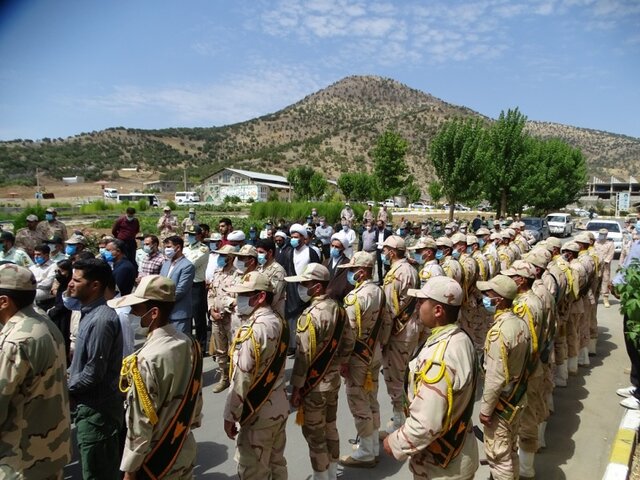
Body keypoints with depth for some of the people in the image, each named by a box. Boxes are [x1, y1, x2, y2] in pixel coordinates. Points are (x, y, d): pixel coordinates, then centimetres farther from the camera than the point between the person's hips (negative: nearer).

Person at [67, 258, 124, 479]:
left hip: (97, 408, -9)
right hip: (90, 405, 9)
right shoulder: (90, 313, 7)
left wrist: (67, 389, -9)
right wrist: (70, 374, 5)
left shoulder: (101, 319, -25)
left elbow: (95, 371, -23)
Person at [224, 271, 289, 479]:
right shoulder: (280, 322, 1)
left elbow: (241, 379, -23)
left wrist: (230, 416, -13)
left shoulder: (251, 331, -24)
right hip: (279, 406, 8)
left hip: (258, 413, -8)